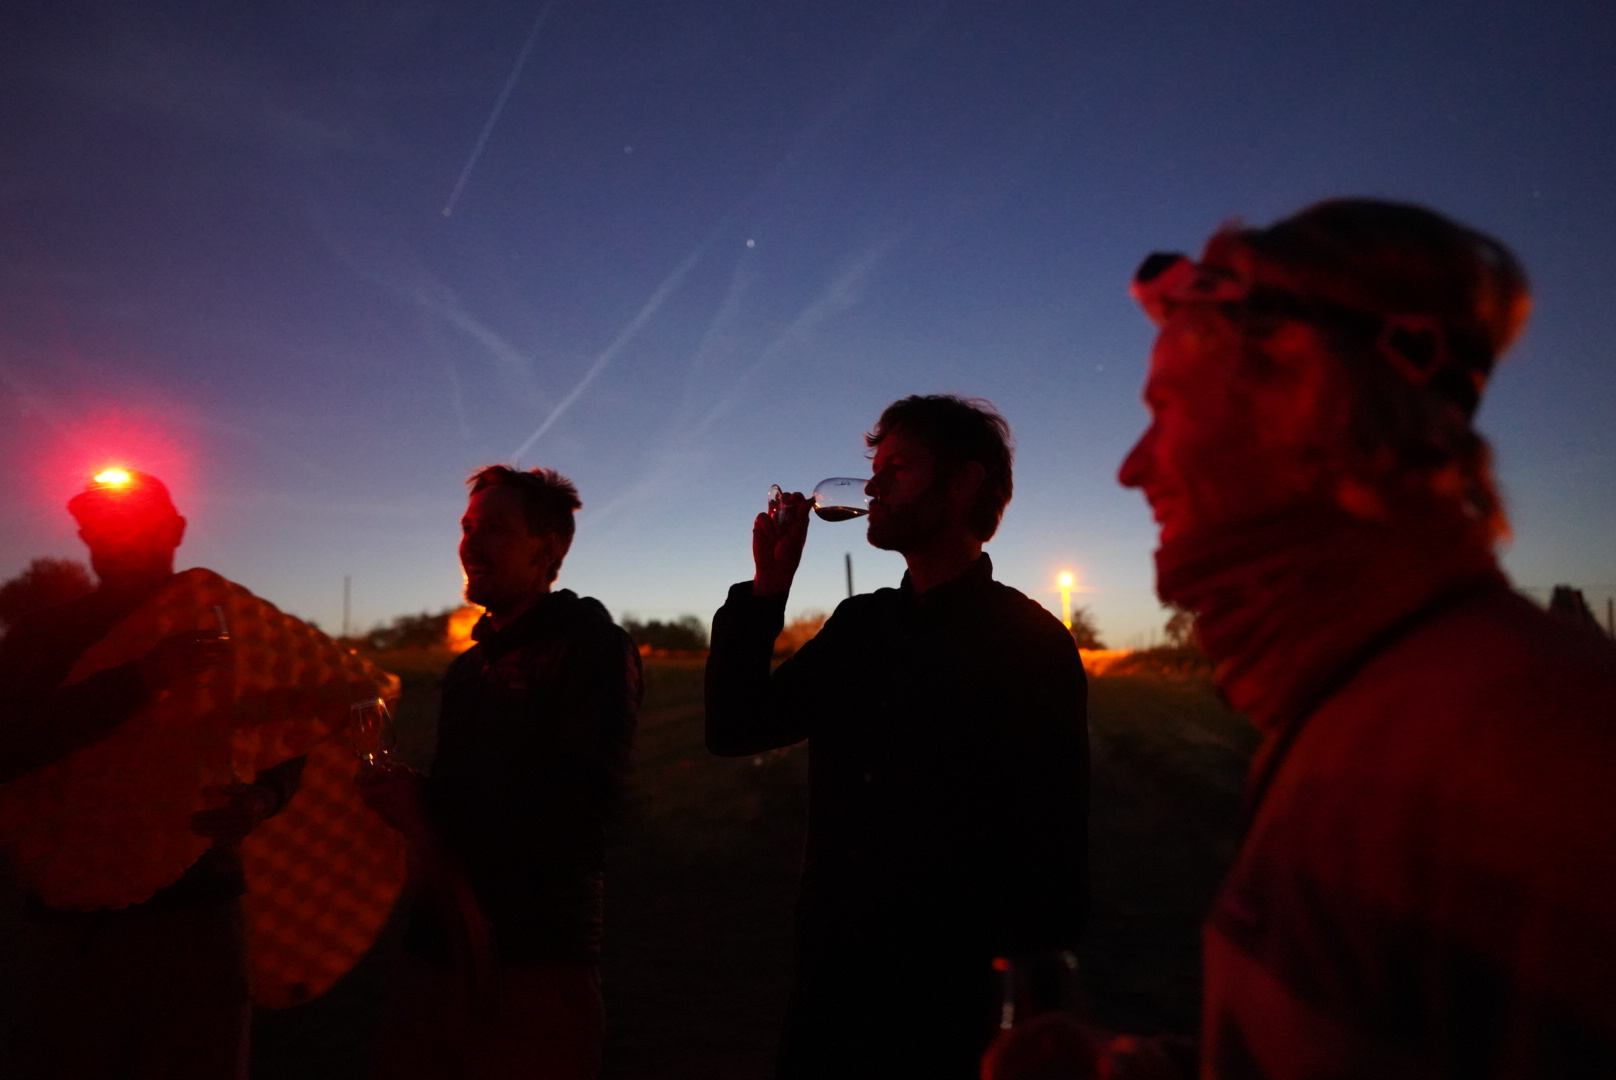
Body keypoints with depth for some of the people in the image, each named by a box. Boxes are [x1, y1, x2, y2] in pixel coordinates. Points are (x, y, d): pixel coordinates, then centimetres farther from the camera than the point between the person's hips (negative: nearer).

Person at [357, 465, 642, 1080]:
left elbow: (584, 793, -19)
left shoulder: (593, 647, -7)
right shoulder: (469, 666, 18)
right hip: (437, 952, 7)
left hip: (535, 964, -7)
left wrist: (427, 808, -12)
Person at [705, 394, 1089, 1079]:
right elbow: (734, 728, 4)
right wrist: (769, 585, -5)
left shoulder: (1029, 641, -10)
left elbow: (1054, 854, -10)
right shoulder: (861, 624, 6)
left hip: (951, 998, -5)